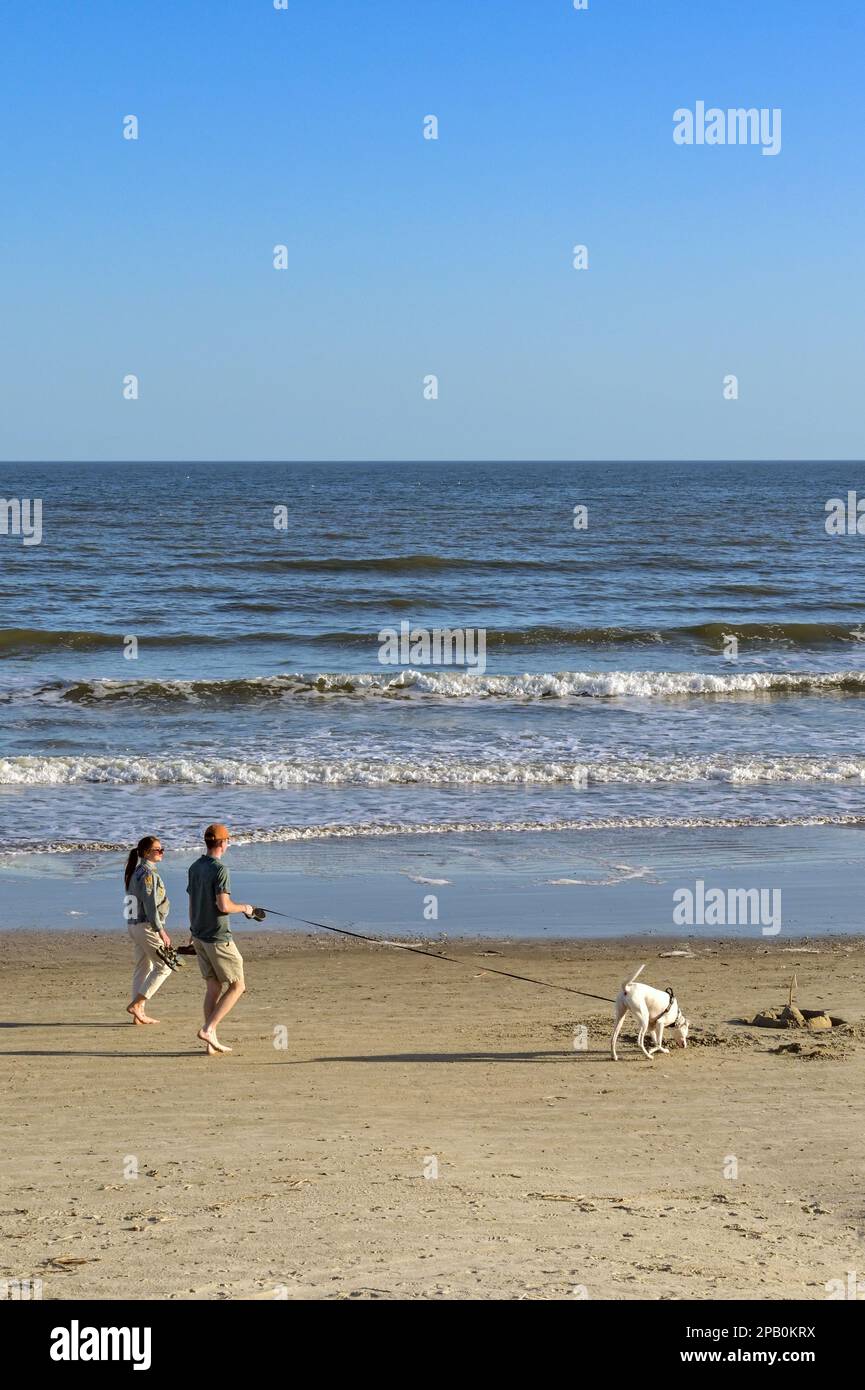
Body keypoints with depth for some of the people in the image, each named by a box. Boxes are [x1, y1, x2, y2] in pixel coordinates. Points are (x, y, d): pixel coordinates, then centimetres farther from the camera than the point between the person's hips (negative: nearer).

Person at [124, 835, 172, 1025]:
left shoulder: (136, 872, 13)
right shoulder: (149, 874, -16)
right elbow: (150, 905, -21)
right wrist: (161, 931, -19)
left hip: (134, 924, 10)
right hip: (147, 926, -10)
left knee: (142, 968, 12)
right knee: (163, 966, -3)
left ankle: (139, 1014, 14)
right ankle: (136, 1005, -6)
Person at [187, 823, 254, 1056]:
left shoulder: (194, 868, 8)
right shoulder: (219, 870, -17)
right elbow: (223, 906, -24)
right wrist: (244, 907, -5)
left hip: (199, 936, 8)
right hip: (218, 938, -8)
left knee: (213, 987, 11)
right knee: (237, 986, 2)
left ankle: (212, 1044, 9)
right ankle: (208, 1029, -8)